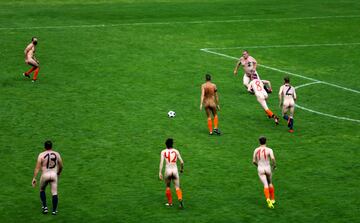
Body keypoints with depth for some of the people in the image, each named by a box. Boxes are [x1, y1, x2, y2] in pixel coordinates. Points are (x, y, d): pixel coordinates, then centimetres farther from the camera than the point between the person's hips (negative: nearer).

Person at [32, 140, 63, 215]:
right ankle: (54, 210, 3)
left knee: (42, 190, 21)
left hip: (45, 175, -1)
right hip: (54, 174, 1)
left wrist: (34, 178, -8)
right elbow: (61, 166, 10)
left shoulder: (41, 155, -7)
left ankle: (45, 206, 11)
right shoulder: (57, 154, 1)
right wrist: (58, 173, 29)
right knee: (54, 193, 4)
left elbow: (37, 167, -10)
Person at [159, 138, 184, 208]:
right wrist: (182, 168, 22)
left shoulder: (163, 152, -2)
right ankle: (180, 200, -23)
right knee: (177, 187, 3)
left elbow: (161, 162, -10)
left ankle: (170, 202, 26)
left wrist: (160, 173, -10)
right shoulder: (176, 151, 2)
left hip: (168, 170, 0)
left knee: (168, 187, 21)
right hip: (175, 170, 0)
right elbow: (181, 162, 3)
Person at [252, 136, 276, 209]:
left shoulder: (256, 150, -2)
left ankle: (268, 199, -29)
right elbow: (273, 158, -27)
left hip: (260, 169, 1)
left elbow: (254, 161, 2)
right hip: (268, 168, -1)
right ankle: (272, 199, 29)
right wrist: (274, 165, -7)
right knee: (270, 183, 24)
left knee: (266, 185, -5)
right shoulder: (269, 150, -11)